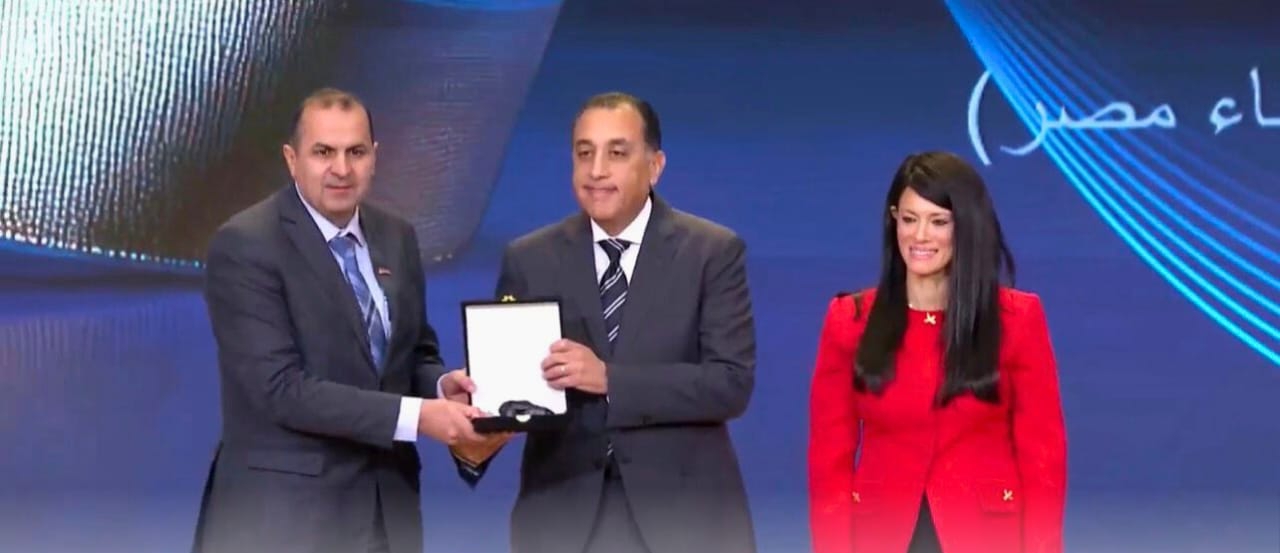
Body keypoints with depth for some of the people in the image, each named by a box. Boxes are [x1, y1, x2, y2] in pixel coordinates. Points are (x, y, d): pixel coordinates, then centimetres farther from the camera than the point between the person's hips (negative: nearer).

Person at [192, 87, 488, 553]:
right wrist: (414, 416, -24)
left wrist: (441, 387, -6)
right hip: (282, 509, -6)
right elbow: (280, 387, -19)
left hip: (386, 501, 6)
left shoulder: (396, 237, 9)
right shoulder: (243, 246, -12)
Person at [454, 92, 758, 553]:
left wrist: (609, 379, -21)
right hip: (563, 514, 2)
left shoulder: (713, 251, -2)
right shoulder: (528, 259, 5)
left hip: (683, 512, -1)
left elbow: (733, 383, -10)